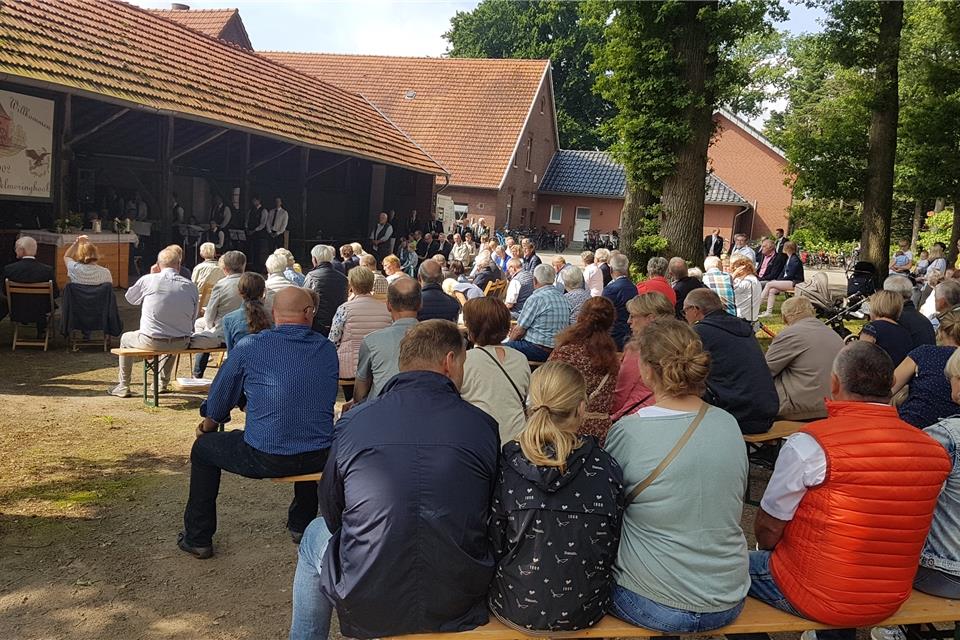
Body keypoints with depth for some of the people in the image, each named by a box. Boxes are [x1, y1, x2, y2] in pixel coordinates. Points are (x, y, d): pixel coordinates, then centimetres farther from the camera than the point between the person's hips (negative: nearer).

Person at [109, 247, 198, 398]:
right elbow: (193, 316, 5)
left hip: (151, 341, -2)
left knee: (125, 338, 29)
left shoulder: (148, 280, -6)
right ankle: (163, 383, 49)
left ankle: (123, 387, 35)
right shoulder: (190, 286, -2)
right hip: (181, 343, 2)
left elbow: (129, 298, 13)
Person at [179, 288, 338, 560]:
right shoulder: (328, 349, 4)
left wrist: (207, 426, 29)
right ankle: (301, 525, 51)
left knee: (203, 446, 25)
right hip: (320, 460, 4)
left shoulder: (249, 347, -6)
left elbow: (218, 401, 5)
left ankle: (198, 539, 32)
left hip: (264, 459, -3)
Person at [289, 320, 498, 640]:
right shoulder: (483, 425, -9)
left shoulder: (352, 421, -9)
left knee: (315, 534, 28)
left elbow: (331, 513, 4)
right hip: (461, 603, 1)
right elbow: (489, 515, 5)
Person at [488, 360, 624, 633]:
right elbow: (615, 545, -1)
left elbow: (495, 543, -5)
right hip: (586, 611, 1)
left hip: (516, 610, 0)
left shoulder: (506, 462, -13)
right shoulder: (606, 467, -10)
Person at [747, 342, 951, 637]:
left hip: (818, 598, -5)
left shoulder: (809, 444, -23)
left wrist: (772, 555, 8)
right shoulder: (934, 451, -7)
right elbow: (890, 528, 6)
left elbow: (768, 528, -14)